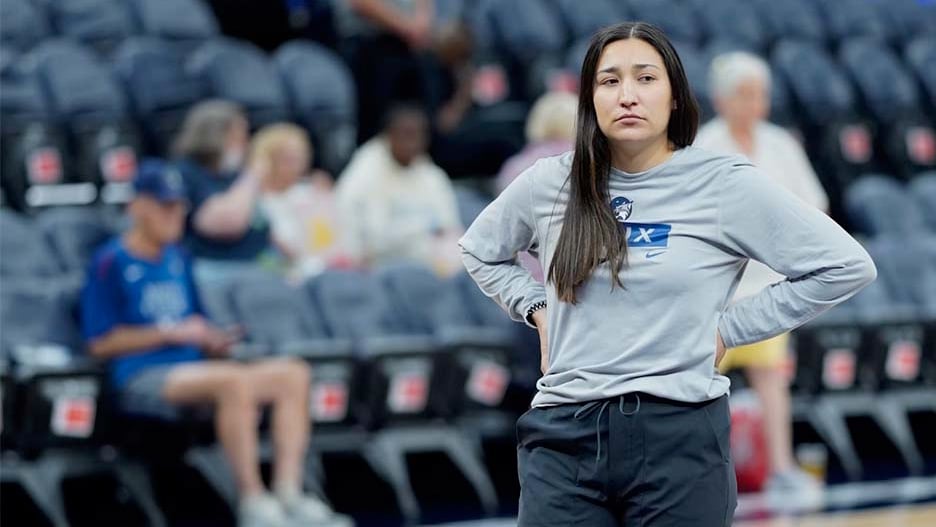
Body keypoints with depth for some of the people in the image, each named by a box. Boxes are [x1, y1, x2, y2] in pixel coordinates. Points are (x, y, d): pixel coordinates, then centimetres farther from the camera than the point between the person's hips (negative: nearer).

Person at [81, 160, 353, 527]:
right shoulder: (111, 263, 0)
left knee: (293, 373, -14)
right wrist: (172, 333, -11)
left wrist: (215, 342, 3)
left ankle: (288, 494, -25)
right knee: (236, 381, -36)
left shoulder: (178, 259, 22)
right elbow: (99, 342, -7)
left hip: (193, 368, 8)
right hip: (141, 379, -8)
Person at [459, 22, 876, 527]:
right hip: (563, 435, 2)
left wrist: (730, 329, -2)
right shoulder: (549, 184, 6)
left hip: (679, 436, -2)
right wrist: (538, 309, 9)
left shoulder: (724, 183, -3)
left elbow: (846, 266, -1)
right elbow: (478, 250, 26)